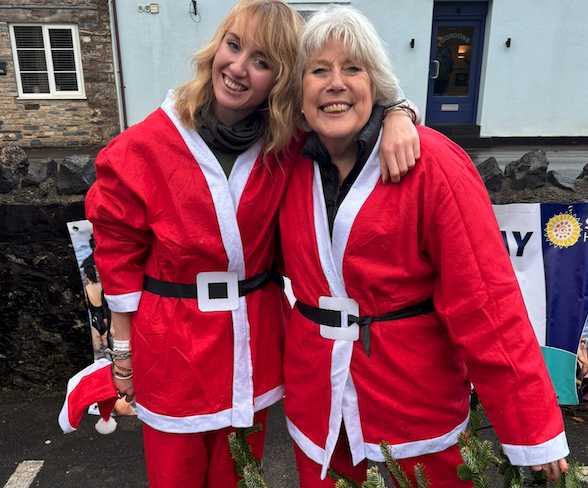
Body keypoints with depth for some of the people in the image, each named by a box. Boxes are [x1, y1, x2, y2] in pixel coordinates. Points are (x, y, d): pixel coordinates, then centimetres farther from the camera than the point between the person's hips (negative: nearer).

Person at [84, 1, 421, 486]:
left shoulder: (287, 142, -9)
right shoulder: (143, 148, -14)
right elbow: (120, 254, -4)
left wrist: (395, 115, -24)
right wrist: (123, 350, 1)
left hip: (253, 348, 2)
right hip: (173, 350, -1)